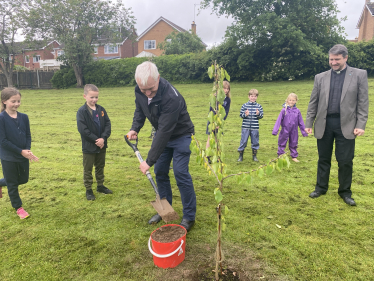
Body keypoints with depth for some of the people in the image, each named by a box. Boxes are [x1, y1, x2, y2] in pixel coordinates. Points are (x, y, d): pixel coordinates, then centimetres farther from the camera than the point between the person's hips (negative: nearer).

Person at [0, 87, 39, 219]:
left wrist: (27, 150, -12)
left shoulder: (24, 117, 0)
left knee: (23, 179, 18)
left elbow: (28, 135, 4)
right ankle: (18, 208, 28)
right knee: (12, 184, 11)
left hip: (23, 156, 5)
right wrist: (21, 151, -19)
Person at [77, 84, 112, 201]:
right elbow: (82, 129, -19)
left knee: (100, 167, 19)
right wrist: (96, 140, -20)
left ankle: (100, 186, 35)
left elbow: (108, 124, -2)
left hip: (102, 145, 5)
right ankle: (88, 190, 21)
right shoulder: (82, 111, -12)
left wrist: (103, 138, -16)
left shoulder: (101, 109, 2)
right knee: (88, 169, 9)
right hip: (88, 147, -5)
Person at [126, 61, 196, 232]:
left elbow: (164, 131, -37)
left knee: (180, 173, -9)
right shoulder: (139, 91, -14)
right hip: (162, 135, 7)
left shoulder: (171, 97, -37)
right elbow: (139, 110, 6)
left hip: (180, 136, -7)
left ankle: (189, 217, 7)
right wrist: (135, 128, -13)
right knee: (160, 172, 10)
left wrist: (150, 161, -34)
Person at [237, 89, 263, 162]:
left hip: (255, 127, 2)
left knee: (255, 142, 9)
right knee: (243, 141, 2)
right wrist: (245, 114, -20)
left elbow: (261, 116, 5)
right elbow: (241, 115, 1)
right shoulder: (244, 105, 0)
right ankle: (240, 155, 14)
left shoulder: (259, 106, 5)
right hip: (245, 127, -2)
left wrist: (258, 114, -16)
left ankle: (254, 156, 24)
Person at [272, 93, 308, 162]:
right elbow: (279, 120, -9)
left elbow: (301, 122, 6)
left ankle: (294, 156, 27)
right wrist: (275, 130, -13)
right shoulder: (284, 110, -9)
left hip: (294, 132, 2)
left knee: (293, 144, 14)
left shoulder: (297, 111, -2)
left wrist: (304, 132, 10)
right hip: (285, 131, -2)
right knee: (282, 144, 8)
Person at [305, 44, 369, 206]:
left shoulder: (359, 75, 3)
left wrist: (361, 125, -8)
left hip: (346, 125, -2)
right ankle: (321, 188, 26)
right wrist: (309, 123, 4)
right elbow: (313, 103, 8)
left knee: (346, 161, 4)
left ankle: (345, 192, 22)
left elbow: (363, 102, 0)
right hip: (324, 124, 2)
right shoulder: (320, 77, 8)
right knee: (323, 159, 11)